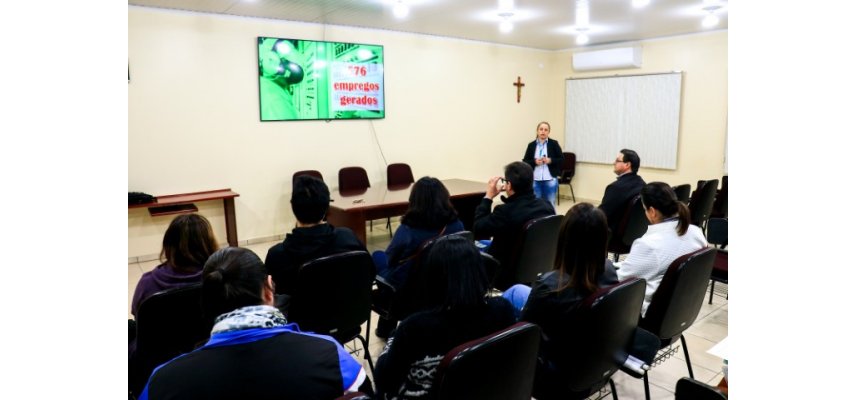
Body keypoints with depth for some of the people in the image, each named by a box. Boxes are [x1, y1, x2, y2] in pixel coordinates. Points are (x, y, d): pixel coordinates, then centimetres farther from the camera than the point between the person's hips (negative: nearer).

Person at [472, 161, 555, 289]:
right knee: (488, 246, 24)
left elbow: (477, 229, -15)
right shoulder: (546, 205, -11)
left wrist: (488, 197, -10)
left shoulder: (506, 211, -30)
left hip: (510, 275, -6)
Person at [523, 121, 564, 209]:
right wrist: (534, 162, -13)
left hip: (550, 180, -1)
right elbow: (525, 162, 4)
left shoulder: (554, 144, 0)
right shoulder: (531, 145, 3)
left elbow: (561, 159, 1)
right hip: (535, 180, 1)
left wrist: (550, 160, -14)